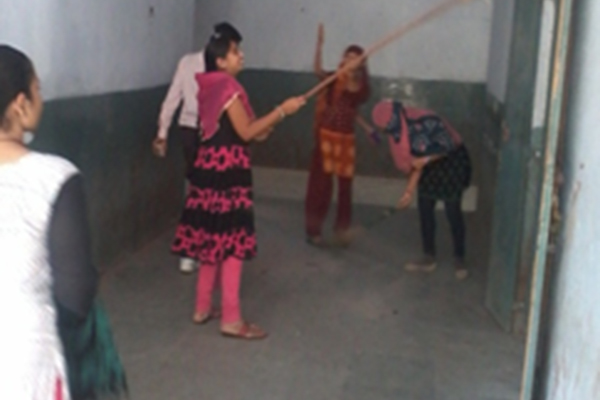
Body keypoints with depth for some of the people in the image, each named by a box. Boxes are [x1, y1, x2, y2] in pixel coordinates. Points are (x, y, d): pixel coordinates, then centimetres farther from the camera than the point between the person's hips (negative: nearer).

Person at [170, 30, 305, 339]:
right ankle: (231, 320, 0)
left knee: (214, 241, 15)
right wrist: (282, 110, -13)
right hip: (226, 171, -9)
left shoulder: (211, 87, 15)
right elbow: (245, 132, -16)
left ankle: (203, 308, 23)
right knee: (232, 243, -5)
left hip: (211, 167, 9)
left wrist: (262, 130, 14)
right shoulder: (227, 86, -14)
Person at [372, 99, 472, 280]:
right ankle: (429, 258, 18)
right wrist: (410, 190, -3)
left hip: (451, 163, -7)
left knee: (453, 212, -2)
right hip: (430, 167, 7)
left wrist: (425, 160, -30)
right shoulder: (399, 130, -8)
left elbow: (449, 145, -24)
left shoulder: (425, 122, -32)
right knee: (425, 208, 6)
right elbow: (414, 160, -1)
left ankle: (459, 259, 13)